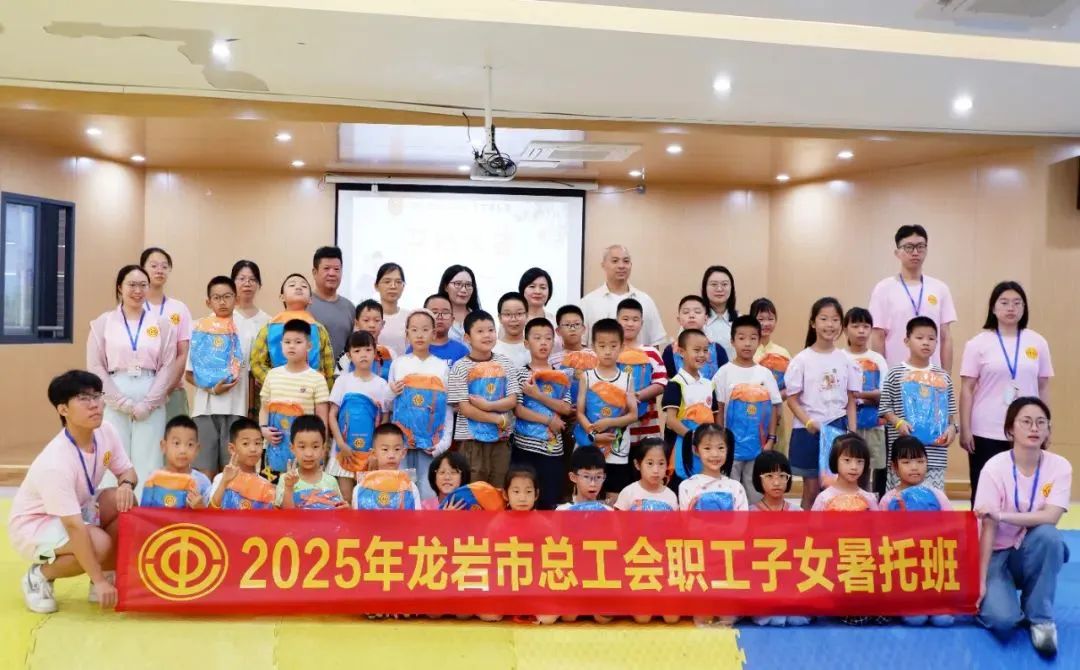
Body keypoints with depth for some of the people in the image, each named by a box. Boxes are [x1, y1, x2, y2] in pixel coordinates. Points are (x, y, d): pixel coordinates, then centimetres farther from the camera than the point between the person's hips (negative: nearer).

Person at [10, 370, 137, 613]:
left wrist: (126, 485, -26)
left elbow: (127, 471, 1)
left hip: (76, 510, 7)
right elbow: (74, 527, -35)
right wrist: (99, 581, -33)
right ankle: (39, 576, -1)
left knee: (125, 504, -18)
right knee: (99, 544, -30)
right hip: (32, 525, -7)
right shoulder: (56, 462, -35)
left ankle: (110, 575, 1)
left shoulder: (106, 432, -14)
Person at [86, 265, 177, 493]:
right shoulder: (103, 322, 5)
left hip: (151, 403, 0)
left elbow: (167, 366, 3)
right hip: (115, 402, 0)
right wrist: (123, 402, -8)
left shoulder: (161, 324, 6)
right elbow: (95, 367, 1)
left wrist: (147, 403, -7)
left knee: (147, 463, 0)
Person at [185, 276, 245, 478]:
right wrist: (212, 389, -11)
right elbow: (188, 374, 5)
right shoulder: (199, 330, 5)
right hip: (206, 408, 0)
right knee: (206, 471, 1)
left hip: (236, 409, 0)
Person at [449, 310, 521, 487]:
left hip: (501, 438, 3)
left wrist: (487, 405, -16)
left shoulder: (505, 364, 5)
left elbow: (512, 401, 0)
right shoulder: (460, 367, -5)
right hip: (471, 439, -3)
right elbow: (464, 408, -10)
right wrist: (499, 419, -11)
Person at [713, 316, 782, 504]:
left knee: (755, 491, 10)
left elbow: (773, 408, 7)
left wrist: (771, 439, 0)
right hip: (732, 445, -2)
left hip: (759, 445, 2)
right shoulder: (725, 372, -4)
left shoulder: (765, 373, 4)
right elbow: (719, 409, -1)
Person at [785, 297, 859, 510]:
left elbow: (850, 401, 7)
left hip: (837, 428, 2)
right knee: (811, 489, 5)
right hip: (808, 431, -2)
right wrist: (808, 422, -18)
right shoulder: (802, 360, -5)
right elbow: (792, 399, -4)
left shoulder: (845, 360, 3)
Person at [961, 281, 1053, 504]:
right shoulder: (978, 343, -2)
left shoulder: (1038, 343, 6)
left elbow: (1043, 388, 10)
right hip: (986, 433, -2)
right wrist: (965, 429, -6)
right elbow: (967, 389, -2)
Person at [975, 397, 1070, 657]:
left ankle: (1040, 616, -13)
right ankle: (992, 600, 12)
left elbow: (1050, 518, -21)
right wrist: (981, 580, -19)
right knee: (1001, 620, -27)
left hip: (1033, 553, 3)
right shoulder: (995, 467, -16)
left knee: (1048, 534, -34)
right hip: (998, 553, -2)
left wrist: (1002, 515, -30)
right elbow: (988, 528, -17)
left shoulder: (1060, 466, -9)